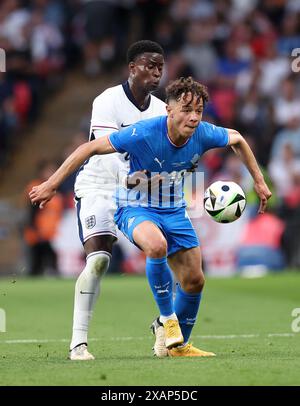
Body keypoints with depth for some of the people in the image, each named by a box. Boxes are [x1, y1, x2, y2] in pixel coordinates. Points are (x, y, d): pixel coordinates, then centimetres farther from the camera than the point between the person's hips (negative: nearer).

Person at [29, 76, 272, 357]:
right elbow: (90, 148, -23)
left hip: (174, 210, 6)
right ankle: (167, 319, -18)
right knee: (157, 245, -38)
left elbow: (237, 139, 8)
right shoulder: (143, 134, -29)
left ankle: (180, 344, 26)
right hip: (135, 208, -5)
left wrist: (259, 181, 11)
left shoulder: (204, 134, -16)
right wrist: (51, 185, -22)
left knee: (194, 281, 4)